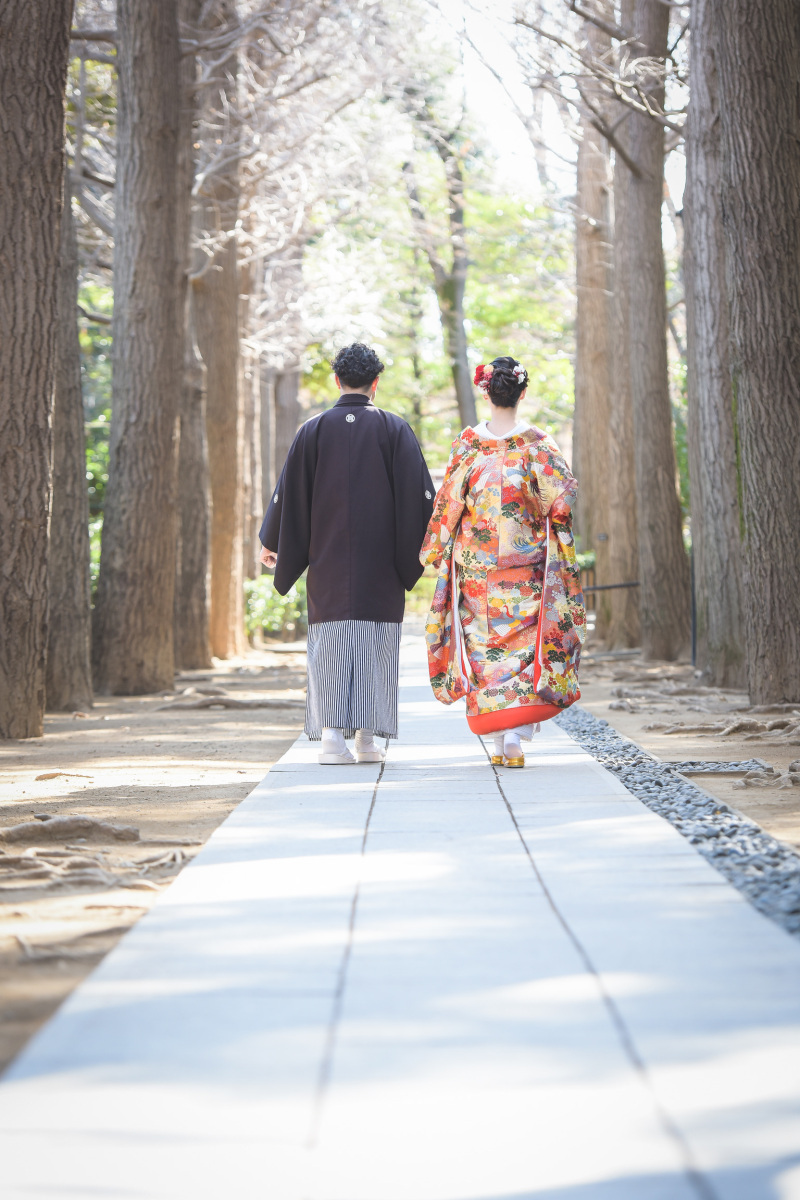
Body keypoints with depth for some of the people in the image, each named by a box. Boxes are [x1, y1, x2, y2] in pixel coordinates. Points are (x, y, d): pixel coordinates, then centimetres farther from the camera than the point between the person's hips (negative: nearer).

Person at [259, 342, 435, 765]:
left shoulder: (314, 430, 1)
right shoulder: (394, 429, -1)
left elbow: (289, 492, 5)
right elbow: (419, 492, -1)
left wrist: (272, 543, 17)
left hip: (328, 559, 0)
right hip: (381, 564, 0)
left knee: (330, 641, 3)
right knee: (376, 643, 5)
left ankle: (331, 734, -8)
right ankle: (367, 738, 3)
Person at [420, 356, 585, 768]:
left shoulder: (468, 442, -3)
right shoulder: (536, 443, -5)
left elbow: (448, 502, -1)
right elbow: (563, 497, -7)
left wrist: (438, 550, 9)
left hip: (476, 564, 1)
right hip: (526, 565, -1)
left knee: (486, 644, 9)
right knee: (524, 642, 4)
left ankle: (499, 743, 8)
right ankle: (516, 735, -13)